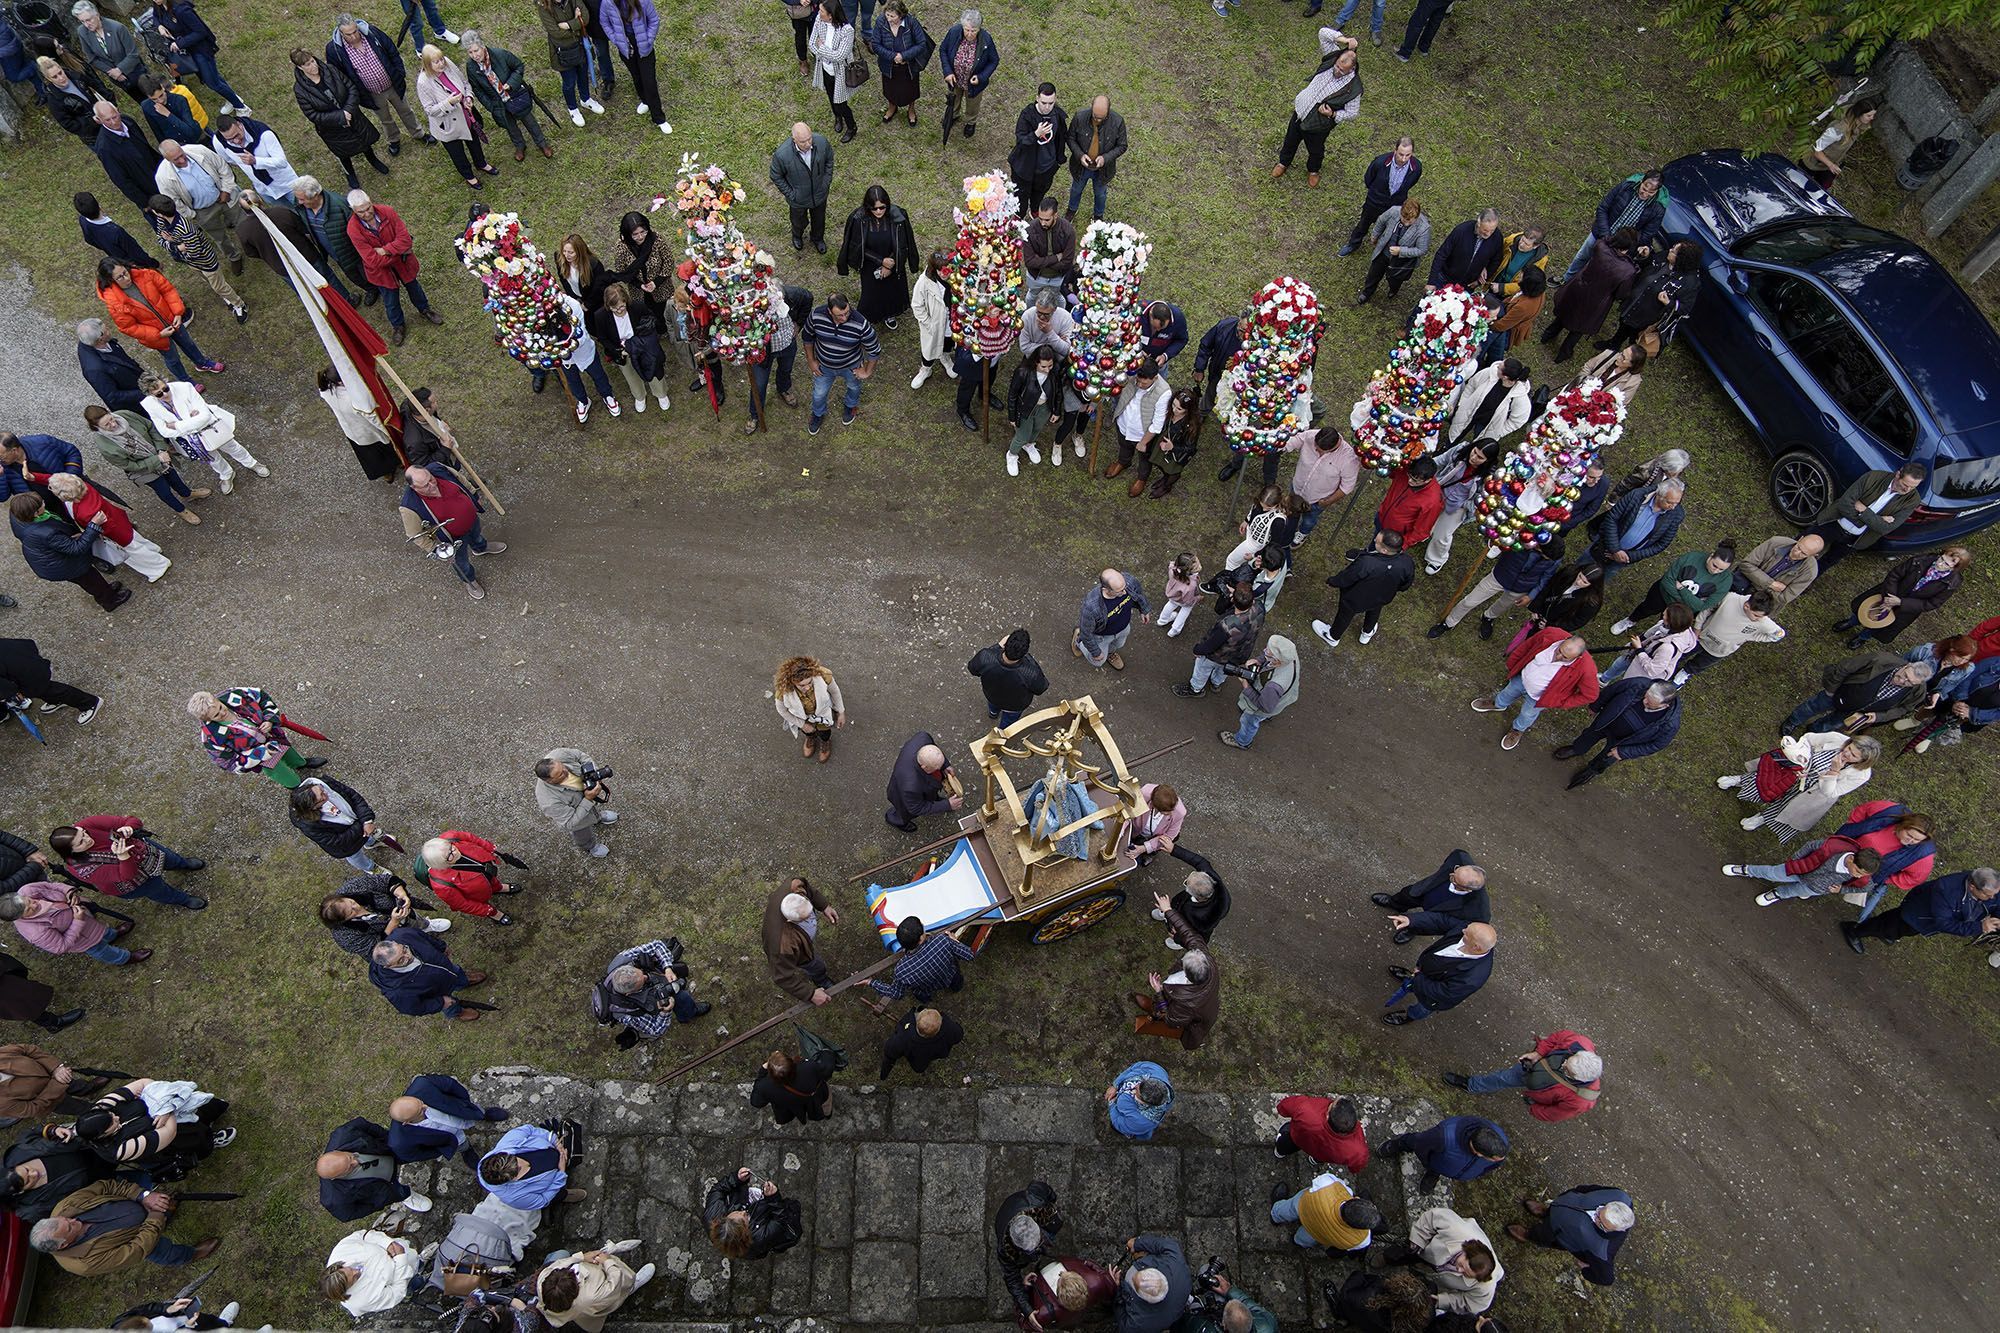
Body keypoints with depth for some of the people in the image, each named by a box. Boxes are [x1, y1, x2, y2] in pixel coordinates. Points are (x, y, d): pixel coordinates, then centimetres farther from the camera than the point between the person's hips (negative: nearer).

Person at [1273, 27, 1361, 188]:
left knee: (1315, 151, 25)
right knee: (1290, 140, 28)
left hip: (1318, 126, -4)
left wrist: (1333, 114, -31)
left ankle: (1313, 170, 57)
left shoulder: (1353, 87, -28)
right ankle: (1284, 163, 58)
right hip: (1300, 112, 4)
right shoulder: (1332, 58, -19)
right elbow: (1323, 32, -17)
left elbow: (1352, 113, -17)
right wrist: (1343, 39, -30)